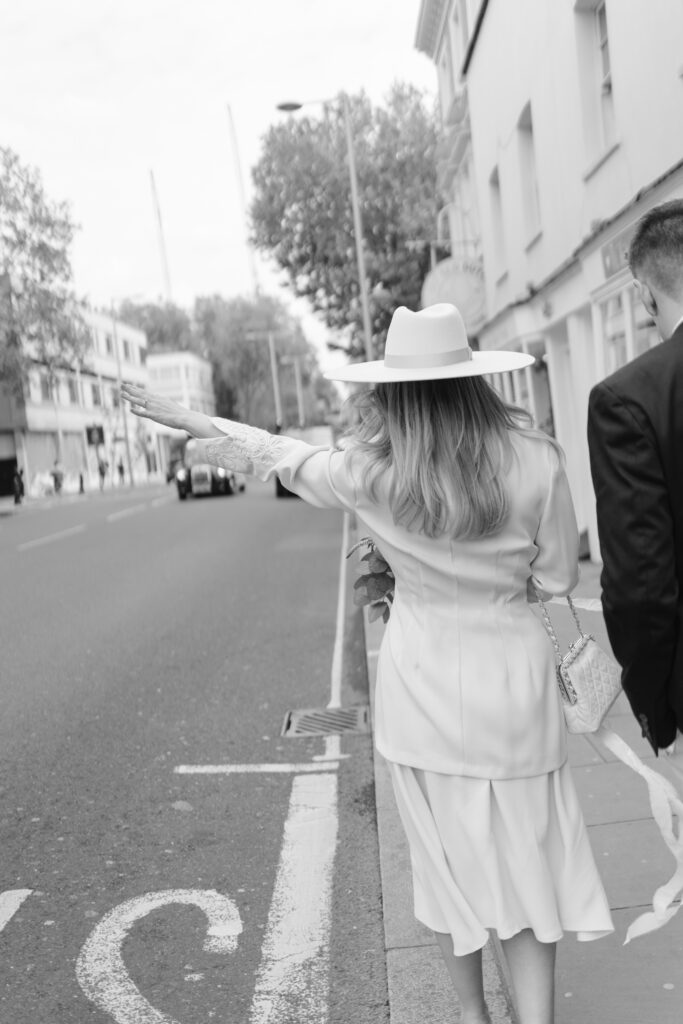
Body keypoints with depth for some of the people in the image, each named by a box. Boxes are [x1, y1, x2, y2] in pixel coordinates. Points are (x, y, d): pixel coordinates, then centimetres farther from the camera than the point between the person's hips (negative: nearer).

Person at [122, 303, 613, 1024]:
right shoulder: (535, 460, -13)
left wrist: (189, 421, 20)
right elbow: (559, 578, -3)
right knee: (528, 860, 14)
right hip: (512, 681, -1)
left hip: (419, 684, 1)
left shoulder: (369, 472, -11)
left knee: (449, 862, 18)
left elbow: (276, 456, 5)